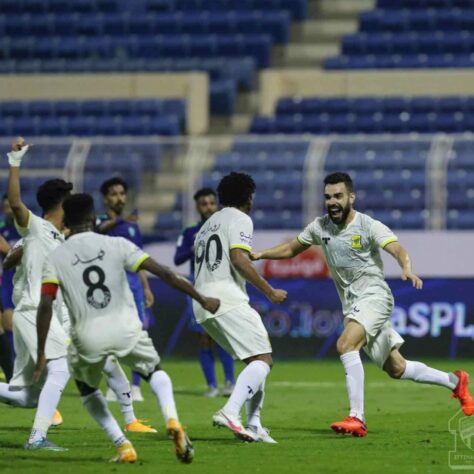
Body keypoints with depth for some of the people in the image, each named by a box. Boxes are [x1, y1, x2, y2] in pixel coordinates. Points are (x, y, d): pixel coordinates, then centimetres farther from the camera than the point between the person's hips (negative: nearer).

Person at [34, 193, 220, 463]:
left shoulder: (56, 259, 3)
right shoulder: (116, 245, 3)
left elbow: (45, 306, -7)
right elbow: (165, 274, 0)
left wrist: (41, 354, -2)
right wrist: (202, 300, 7)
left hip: (88, 337, 0)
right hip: (126, 330, 0)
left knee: (87, 387, 29)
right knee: (155, 371, 27)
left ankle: (123, 445, 15)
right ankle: (172, 421, -3)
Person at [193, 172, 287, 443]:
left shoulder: (208, 224, 28)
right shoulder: (240, 220, 1)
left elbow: (198, 261, 28)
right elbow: (238, 259, -13)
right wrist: (270, 292, -9)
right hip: (227, 298, -9)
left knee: (256, 360, 16)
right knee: (263, 359, -15)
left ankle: (254, 425, 6)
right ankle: (231, 412, -35)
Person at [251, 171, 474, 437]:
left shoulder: (369, 226, -13)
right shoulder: (320, 227, 5)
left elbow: (397, 249, -27)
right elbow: (292, 249, 20)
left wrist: (407, 269, -48)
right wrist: (261, 254, 7)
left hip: (374, 295, -7)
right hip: (351, 304, 7)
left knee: (346, 345, -29)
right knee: (396, 369, 11)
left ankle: (357, 418, -31)